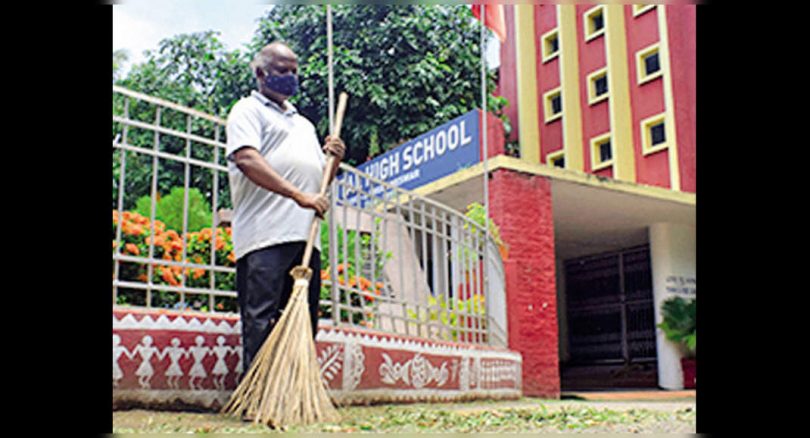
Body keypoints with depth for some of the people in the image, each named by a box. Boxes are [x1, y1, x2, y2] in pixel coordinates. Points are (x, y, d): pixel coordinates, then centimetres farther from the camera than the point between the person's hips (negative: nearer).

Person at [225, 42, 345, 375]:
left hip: (305, 235, 7)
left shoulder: (304, 123, 31)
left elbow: (320, 178, 31)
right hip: (265, 235, -7)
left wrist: (335, 160, 8)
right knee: (261, 321, -12)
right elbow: (247, 160, -11)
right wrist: (299, 195, -19)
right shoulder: (248, 110, 8)